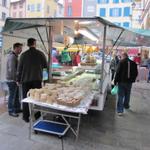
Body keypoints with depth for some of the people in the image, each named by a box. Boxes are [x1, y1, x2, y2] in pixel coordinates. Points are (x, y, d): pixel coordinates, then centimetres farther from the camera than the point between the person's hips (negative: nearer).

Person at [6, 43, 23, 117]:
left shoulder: (14, 56, 14)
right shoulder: (12, 56, -18)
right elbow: (12, 70, -24)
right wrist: (17, 79, -17)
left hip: (14, 80, 10)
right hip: (12, 80, -10)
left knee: (16, 95, 17)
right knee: (12, 96, 1)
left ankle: (17, 108, 28)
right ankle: (11, 111, 14)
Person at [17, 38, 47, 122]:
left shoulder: (24, 54, -4)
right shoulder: (40, 53, -4)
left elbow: (19, 68, 0)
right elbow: (46, 66, 4)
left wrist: (19, 80, 10)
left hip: (26, 80, 0)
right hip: (37, 79, 0)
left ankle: (26, 117, 16)